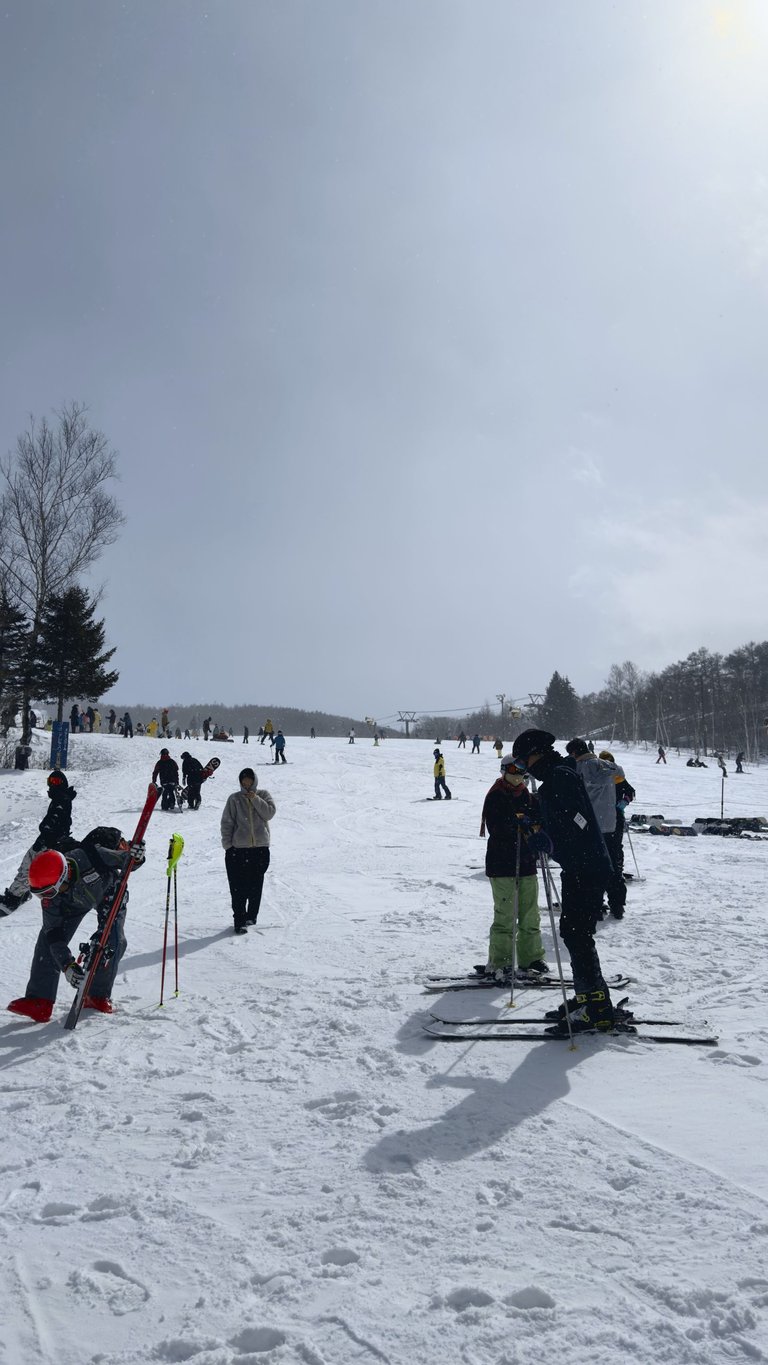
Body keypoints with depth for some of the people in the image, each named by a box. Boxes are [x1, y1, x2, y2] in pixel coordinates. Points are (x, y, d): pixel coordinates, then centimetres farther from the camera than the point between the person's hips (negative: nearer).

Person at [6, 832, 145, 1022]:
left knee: (114, 942, -20)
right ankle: (39, 1001, -11)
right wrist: (67, 965, -36)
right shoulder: (50, 896, -31)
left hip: (109, 893, -2)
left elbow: (126, 862, -29)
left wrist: (135, 857, -54)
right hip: (72, 901, 2)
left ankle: (98, 995, -1)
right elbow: (54, 933, -27)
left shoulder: (90, 857, -44)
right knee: (48, 939, -15)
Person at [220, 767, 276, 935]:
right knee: (238, 887, -5)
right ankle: (239, 921, 0)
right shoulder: (234, 799, 3)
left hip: (260, 847, 2)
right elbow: (227, 823, 3)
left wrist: (255, 799, -10)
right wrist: (227, 845, -3)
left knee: (256, 885, 8)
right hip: (238, 848, -2)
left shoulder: (263, 795, 8)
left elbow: (270, 813, -6)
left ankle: (252, 915, 24)